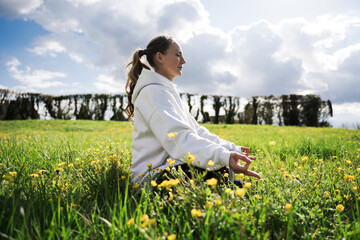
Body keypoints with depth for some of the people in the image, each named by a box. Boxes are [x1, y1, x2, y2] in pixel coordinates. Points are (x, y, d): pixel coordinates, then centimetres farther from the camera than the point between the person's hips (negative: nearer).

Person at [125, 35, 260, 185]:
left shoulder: (168, 91, 19)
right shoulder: (153, 91, -13)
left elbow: (196, 131, 15)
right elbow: (178, 137, -28)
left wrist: (233, 149, 8)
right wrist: (224, 157, -41)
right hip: (150, 175, -10)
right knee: (220, 167, -25)